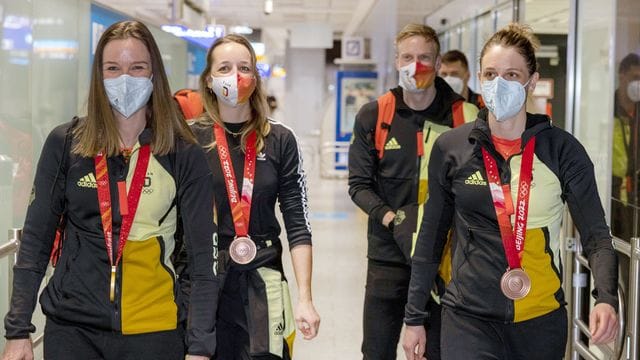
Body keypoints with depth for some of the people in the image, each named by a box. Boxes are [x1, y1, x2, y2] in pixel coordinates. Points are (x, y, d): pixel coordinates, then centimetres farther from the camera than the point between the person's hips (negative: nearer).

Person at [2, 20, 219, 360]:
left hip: (153, 328, -1)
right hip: (71, 325, 1)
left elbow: (202, 255, -4)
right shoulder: (65, 143, -1)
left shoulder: (184, 155, -4)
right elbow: (35, 241, 3)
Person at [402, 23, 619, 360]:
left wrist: (606, 298, -23)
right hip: (469, 316, 0)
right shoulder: (451, 148, -2)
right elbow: (431, 238, 6)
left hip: (542, 320, 1)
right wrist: (414, 317, 7)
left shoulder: (562, 149, -4)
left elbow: (596, 235, -5)